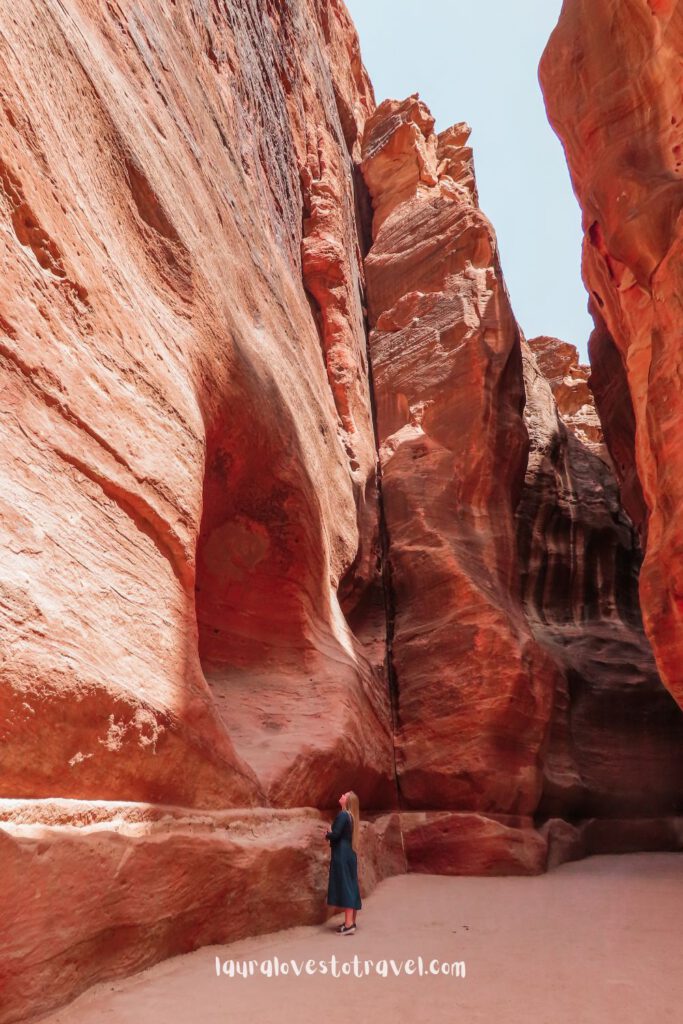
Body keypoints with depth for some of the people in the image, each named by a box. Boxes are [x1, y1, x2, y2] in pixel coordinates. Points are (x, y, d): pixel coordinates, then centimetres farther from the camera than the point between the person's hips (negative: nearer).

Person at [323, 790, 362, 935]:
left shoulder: (343, 815, -14)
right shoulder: (351, 816, 14)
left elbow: (335, 834, -20)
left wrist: (327, 834, 0)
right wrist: (331, 834, 9)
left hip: (342, 854, -9)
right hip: (350, 853, 9)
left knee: (344, 886, -7)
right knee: (350, 886, 11)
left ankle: (349, 924, -8)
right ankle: (351, 921, 17)